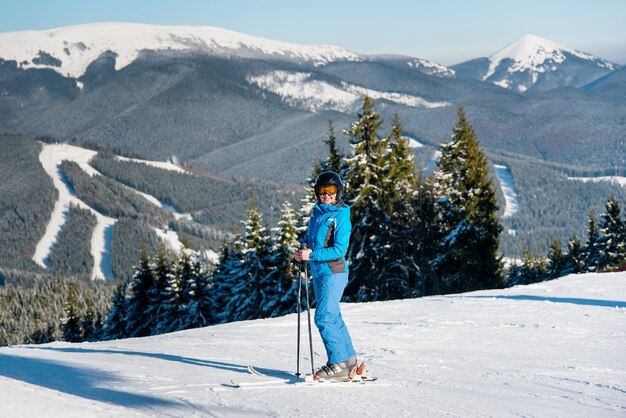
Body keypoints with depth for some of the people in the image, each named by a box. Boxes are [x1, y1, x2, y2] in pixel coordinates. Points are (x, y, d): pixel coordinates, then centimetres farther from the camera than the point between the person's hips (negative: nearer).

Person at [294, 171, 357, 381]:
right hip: (319, 272, 9)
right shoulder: (318, 211, 11)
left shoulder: (341, 217, -13)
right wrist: (304, 247, 3)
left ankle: (338, 365, -11)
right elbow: (310, 234, 25)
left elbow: (339, 250, -18)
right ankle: (349, 359, 24)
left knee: (324, 317, -14)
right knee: (333, 317, 14)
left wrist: (312, 255, -20)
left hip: (333, 272, -9)